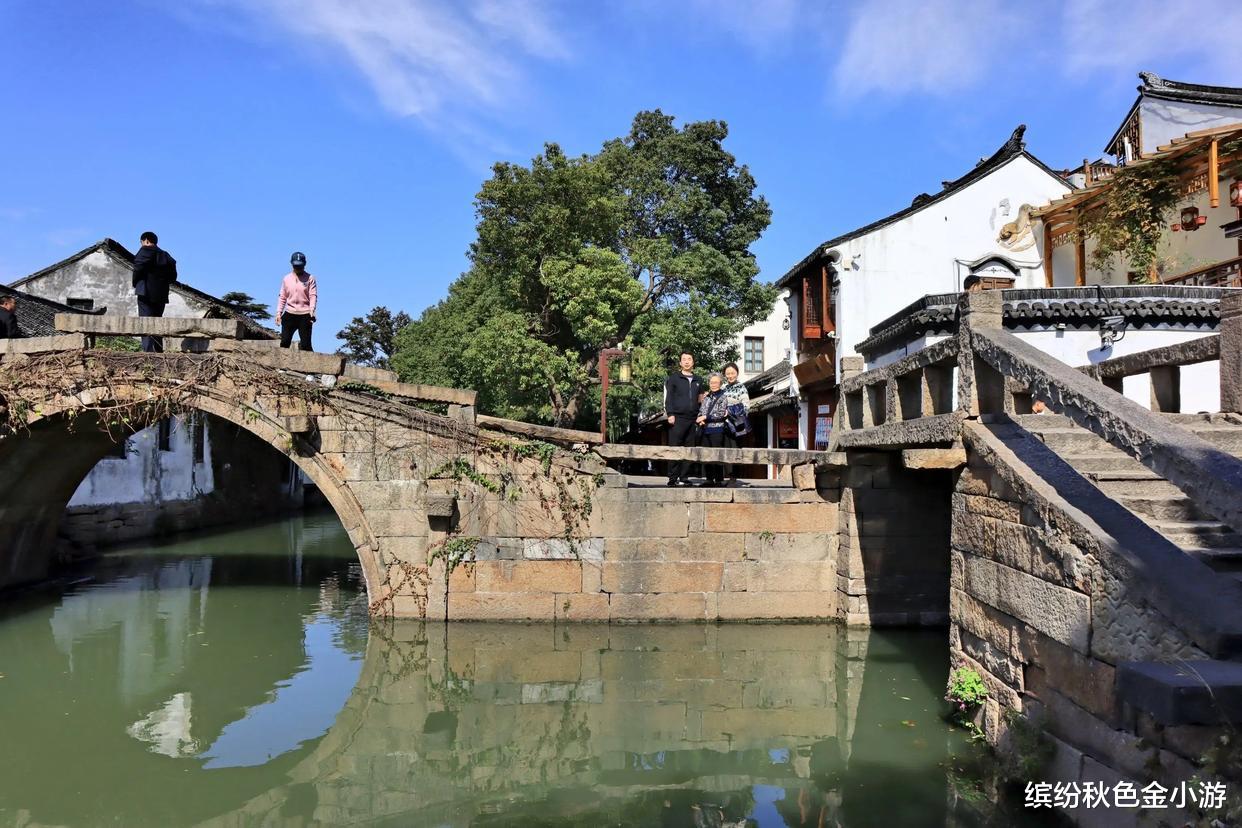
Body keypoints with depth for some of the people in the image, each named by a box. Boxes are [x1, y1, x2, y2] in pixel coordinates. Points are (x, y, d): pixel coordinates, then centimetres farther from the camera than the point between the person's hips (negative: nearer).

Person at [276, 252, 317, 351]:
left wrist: (312, 310, -22)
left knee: (306, 344, -4)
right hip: (289, 314, 3)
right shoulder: (286, 278, 11)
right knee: (285, 341, -3)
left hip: (305, 315, -3)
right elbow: (282, 297, 13)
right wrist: (279, 312, 4)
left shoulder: (310, 278, 2)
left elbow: (313, 296, -6)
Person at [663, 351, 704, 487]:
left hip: (692, 419, 4)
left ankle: (683, 478, 8)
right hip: (678, 419, -4)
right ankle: (673, 478, -4)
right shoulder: (673, 378, 6)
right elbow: (668, 398, 0)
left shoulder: (698, 380, 18)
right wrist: (670, 414, -9)